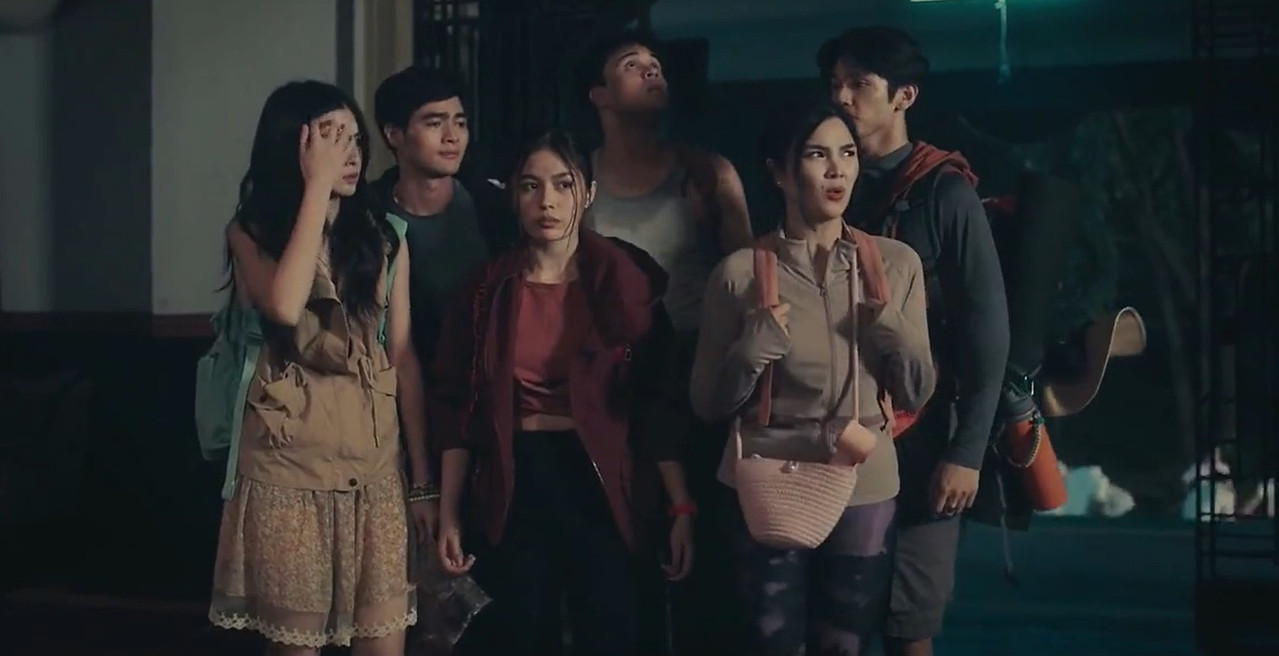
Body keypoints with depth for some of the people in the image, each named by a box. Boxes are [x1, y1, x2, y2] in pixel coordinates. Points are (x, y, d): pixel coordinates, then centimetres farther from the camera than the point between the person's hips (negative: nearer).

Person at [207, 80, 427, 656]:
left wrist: (423, 475, 5)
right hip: (287, 470, -2)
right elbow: (284, 307, -21)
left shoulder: (384, 239, 8)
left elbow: (402, 358, 8)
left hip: (374, 469, 2)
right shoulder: (252, 232, 0)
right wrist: (316, 188, -15)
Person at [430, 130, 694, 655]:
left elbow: (657, 402, -3)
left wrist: (681, 507, -6)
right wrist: (449, 513, 1)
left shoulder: (625, 281, -1)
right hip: (514, 484, 1)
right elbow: (461, 411, 4)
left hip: (598, 480, -1)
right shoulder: (489, 289, 2)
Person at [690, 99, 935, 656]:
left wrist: (887, 318, -15)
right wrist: (758, 343, -20)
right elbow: (709, 404, -4)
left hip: (864, 491, 2)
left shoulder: (896, 263, -2)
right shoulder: (740, 272, -8)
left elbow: (916, 394, 0)